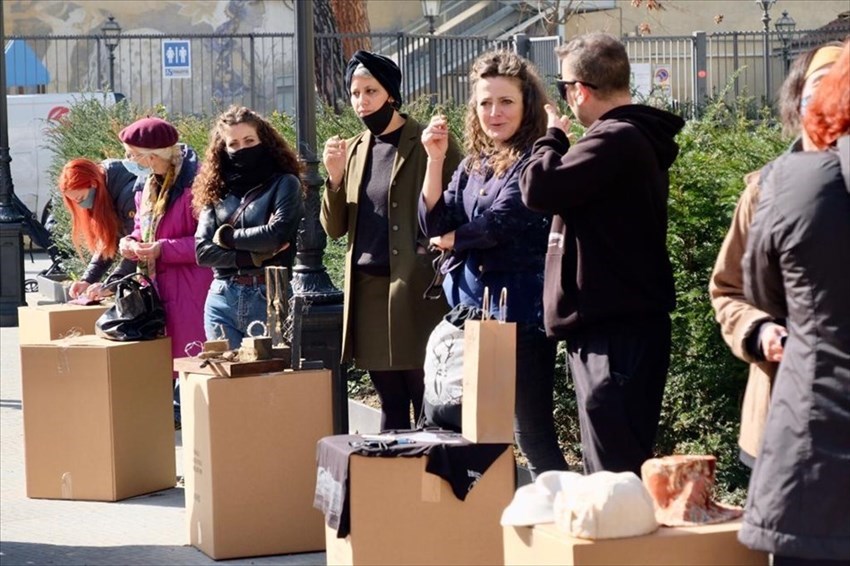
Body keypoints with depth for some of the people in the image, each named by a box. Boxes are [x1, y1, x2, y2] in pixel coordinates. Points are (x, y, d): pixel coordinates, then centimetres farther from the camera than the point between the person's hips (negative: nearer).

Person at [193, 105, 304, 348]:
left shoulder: (284, 184, 2)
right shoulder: (217, 191, 11)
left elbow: (277, 235, -12)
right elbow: (202, 251, 1)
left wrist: (227, 236, -1)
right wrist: (252, 257, -9)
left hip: (269, 298, -3)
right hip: (222, 300, 3)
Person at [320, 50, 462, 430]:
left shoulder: (428, 145, -3)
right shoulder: (354, 150, 14)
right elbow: (334, 228, 10)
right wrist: (335, 176, -3)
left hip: (415, 289, -6)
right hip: (367, 288, 6)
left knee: (426, 400, -3)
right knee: (390, 402, 12)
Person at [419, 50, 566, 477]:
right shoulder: (473, 165, 14)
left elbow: (501, 222, -14)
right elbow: (434, 224, 8)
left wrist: (451, 240, 3)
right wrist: (435, 159, -2)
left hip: (519, 309, -8)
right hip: (470, 306, 8)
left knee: (531, 433, -7)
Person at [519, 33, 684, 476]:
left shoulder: (616, 140, -18)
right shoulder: (637, 138, 16)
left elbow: (538, 187, -21)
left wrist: (553, 136, -3)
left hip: (616, 331, -11)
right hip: (613, 325, 11)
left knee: (615, 471, -11)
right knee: (620, 464, 15)